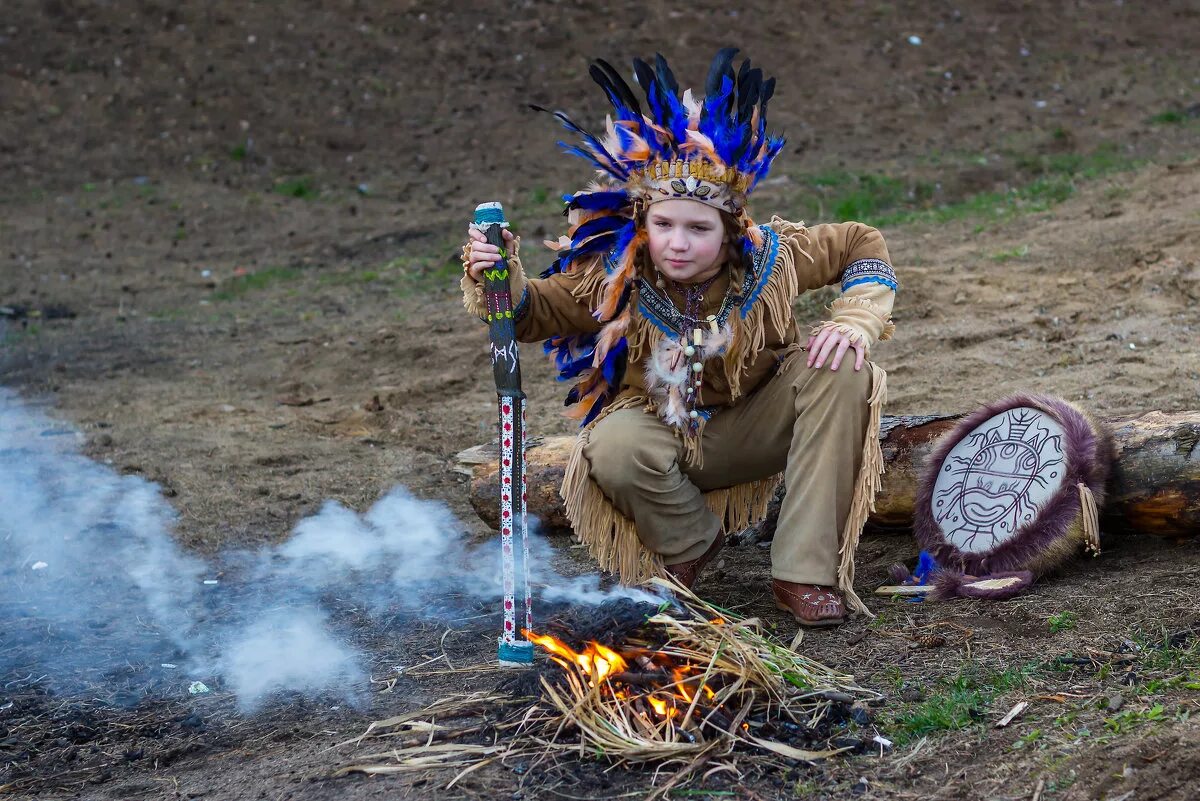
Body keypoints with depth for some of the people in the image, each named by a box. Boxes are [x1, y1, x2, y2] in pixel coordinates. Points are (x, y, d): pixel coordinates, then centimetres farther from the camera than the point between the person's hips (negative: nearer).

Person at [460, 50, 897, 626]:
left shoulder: (770, 258, -16)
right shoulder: (614, 278, -19)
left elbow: (861, 244, -1)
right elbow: (533, 313, -8)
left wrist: (855, 320, -19)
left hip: (757, 427, 2)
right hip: (667, 437, -2)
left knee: (839, 370, -26)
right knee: (614, 447, -38)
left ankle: (806, 573, -26)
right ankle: (691, 546, -3)